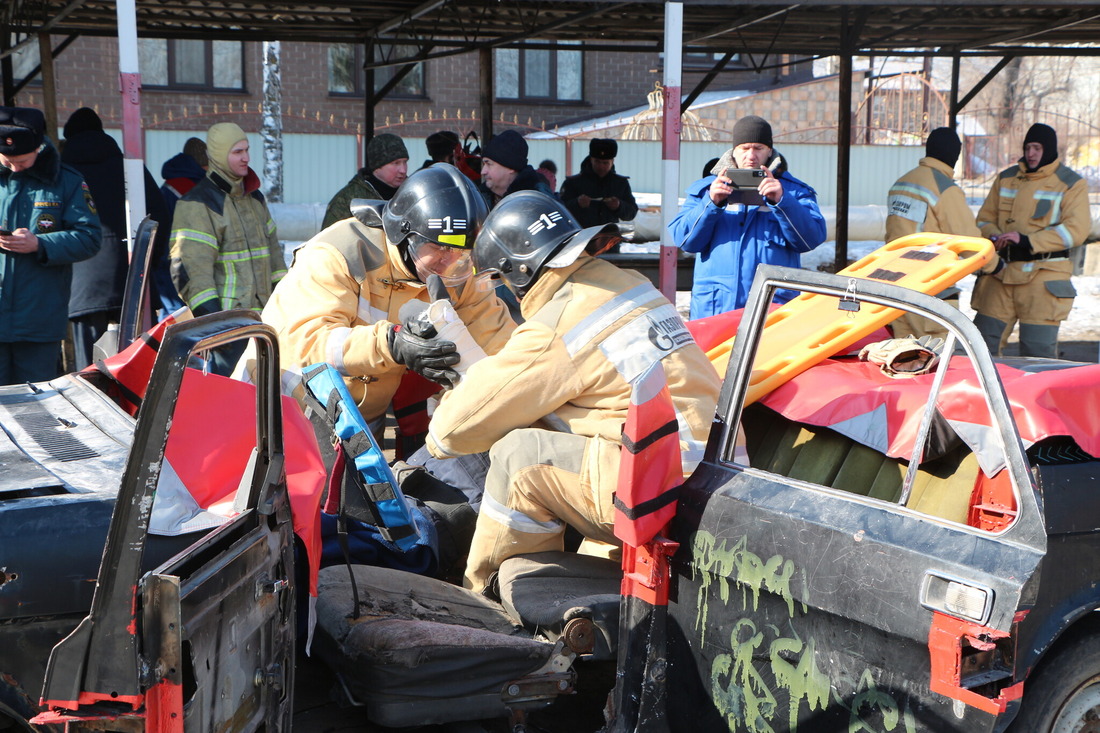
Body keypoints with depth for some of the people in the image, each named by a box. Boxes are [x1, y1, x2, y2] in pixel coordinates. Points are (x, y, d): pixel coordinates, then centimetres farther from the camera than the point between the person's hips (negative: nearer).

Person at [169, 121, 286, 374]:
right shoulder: (197, 204, -9)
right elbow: (190, 268, -17)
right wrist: (211, 318, -24)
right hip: (227, 321, -8)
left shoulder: (255, 198, 17)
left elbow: (273, 250, 26)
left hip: (263, 315, 8)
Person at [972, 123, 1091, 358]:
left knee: (1038, 351, -4)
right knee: (983, 341, 3)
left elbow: (1076, 230, -11)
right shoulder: (1006, 178, 14)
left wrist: (1027, 241, -19)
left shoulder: (1072, 185, 0)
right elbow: (985, 218, 18)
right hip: (1001, 272, 4)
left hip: (1044, 277, -4)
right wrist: (994, 237, -7)